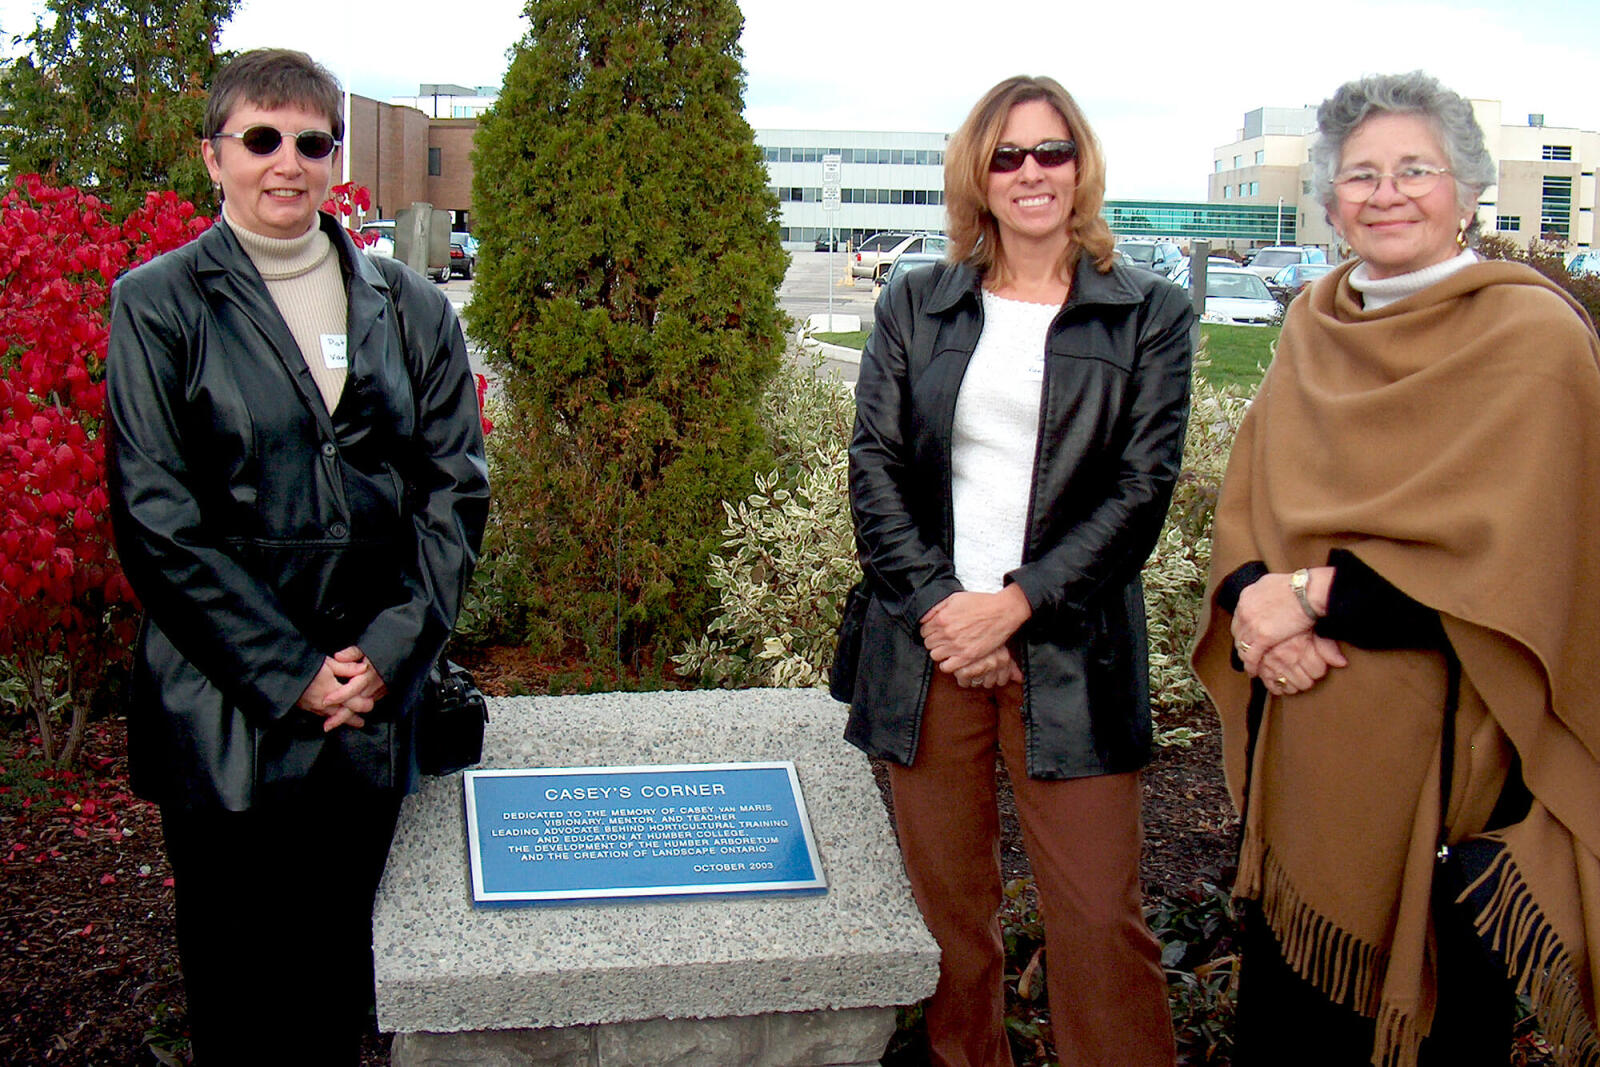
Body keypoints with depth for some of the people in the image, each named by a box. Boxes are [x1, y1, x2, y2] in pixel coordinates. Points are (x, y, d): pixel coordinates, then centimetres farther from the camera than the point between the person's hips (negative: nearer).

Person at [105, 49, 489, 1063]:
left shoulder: (411, 308, 7)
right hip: (225, 713, -2)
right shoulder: (159, 306, -1)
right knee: (236, 978, 10)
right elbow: (155, 516, -7)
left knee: (339, 964, 15)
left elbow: (457, 488, 4)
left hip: (371, 704, 3)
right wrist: (290, 672, -11)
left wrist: (389, 650, -8)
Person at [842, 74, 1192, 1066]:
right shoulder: (916, 304, 10)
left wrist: (1016, 604, -11)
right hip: (930, 641, 2)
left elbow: (1141, 489, -2)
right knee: (947, 905, 10)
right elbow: (874, 465, 4)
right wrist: (937, 605, -8)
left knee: (1100, 923, 0)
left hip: (1069, 653, -2)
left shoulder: (1151, 314, 5)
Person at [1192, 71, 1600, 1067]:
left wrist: (1312, 594, -18)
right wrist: (1255, 605, -14)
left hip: (1445, 736, -5)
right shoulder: (1315, 327, 9)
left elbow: (1503, 548, -18)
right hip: (1302, 719, 5)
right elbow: (1246, 502, 6)